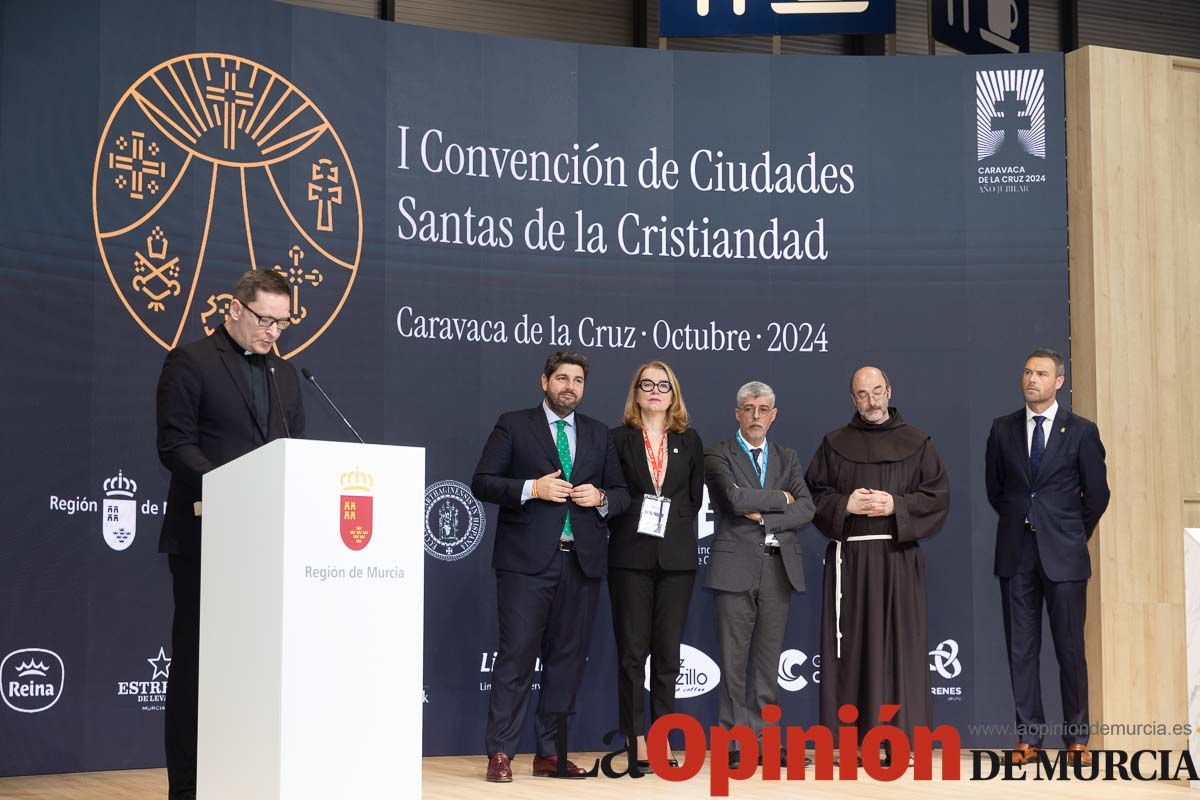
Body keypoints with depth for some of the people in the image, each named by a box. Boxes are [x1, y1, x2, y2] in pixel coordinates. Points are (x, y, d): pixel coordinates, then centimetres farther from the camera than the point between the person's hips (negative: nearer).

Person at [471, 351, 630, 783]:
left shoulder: (599, 434, 16)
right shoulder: (513, 425, 4)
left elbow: (621, 493, 17)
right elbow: (482, 482, -2)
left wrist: (602, 498, -5)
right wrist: (532, 488, -15)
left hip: (582, 561, 4)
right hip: (528, 560, -4)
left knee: (567, 658, 6)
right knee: (517, 654, -7)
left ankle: (550, 754, 14)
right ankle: (500, 754, -3)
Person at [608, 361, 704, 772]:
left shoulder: (689, 441, 11)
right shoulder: (619, 438, 4)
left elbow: (695, 496, 10)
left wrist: (673, 527, -1)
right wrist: (628, 529, -6)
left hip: (676, 557, 2)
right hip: (631, 557, -2)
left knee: (668, 650, 4)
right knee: (632, 651, -1)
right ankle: (635, 741, 3)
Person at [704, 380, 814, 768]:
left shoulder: (787, 458, 17)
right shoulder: (717, 455, 3)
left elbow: (806, 509, 3)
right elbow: (734, 498, -14)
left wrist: (763, 516, -9)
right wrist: (779, 498, -3)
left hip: (779, 567, 4)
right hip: (736, 566, -4)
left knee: (768, 660, 6)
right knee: (733, 661, -2)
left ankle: (763, 740, 11)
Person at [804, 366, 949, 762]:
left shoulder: (916, 442, 7)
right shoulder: (834, 443, 10)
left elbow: (938, 495, 3)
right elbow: (814, 494, 7)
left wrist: (896, 505, -10)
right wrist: (845, 505, -10)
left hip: (898, 556, 0)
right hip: (848, 557, 1)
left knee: (900, 642, -3)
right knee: (852, 645, 0)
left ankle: (902, 739, 1)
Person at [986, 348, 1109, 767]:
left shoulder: (1081, 431, 0)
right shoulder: (1003, 429, 7)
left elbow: (1097, 494, 5)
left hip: (1063, 555, -2)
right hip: (1016, 554, 2)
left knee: (1070, 649, 0)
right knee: (1021, 649, 4)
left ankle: (1077, 739, 8)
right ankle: (1028, 737, 10)